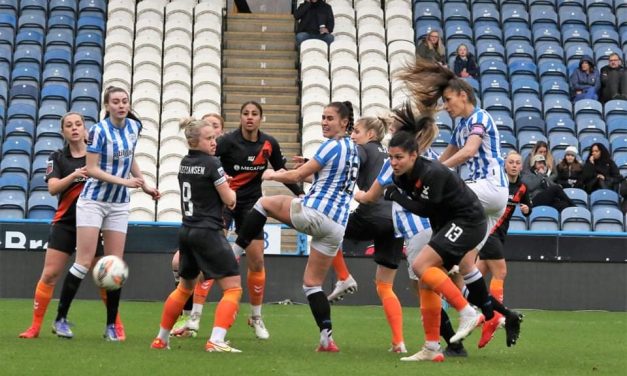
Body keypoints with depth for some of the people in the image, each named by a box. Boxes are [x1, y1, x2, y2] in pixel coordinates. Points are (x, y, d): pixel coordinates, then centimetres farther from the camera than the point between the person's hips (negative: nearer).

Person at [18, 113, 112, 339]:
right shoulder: (57, 158, 4)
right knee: (49, 275, -6)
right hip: (65, 222, 0)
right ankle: (35, 326, 0)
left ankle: (116, 325, 17)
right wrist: (74, 175, -25)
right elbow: (53, 188, -10)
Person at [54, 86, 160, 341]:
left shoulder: (134, 127, 2)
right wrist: (124, 181, -24)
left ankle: (111, 326, 9)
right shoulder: (99, 131, -17)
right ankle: (60, 318, 1)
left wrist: (144, 186, 14)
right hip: (93, 201, -5)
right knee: (84, 262, -9)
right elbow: (91, 169, -18)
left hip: (119, 205, 5)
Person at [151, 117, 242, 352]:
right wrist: (232, 193, 13)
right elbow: (229, 199, -8)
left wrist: (224, 198, 13)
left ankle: (161, 339, 31)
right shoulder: (212, 164, -12)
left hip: (186, 232, 8)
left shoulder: (184, 163, 11)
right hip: (208, 233, -8)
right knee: (233, 288, -5)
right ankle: (216, 341, -19)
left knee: (185, 287, 25)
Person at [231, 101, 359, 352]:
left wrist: (272, 175, 10)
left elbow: (297, 176, -6)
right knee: (313, 283, 12)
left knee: (264, 204, 14)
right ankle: (327, 338, 0)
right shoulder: (353, 149, 17)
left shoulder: (333, 146, -8)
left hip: (313, 213, -7)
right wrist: (312, 171, 33)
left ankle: (233, 253, 12)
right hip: (337, 227, 8)